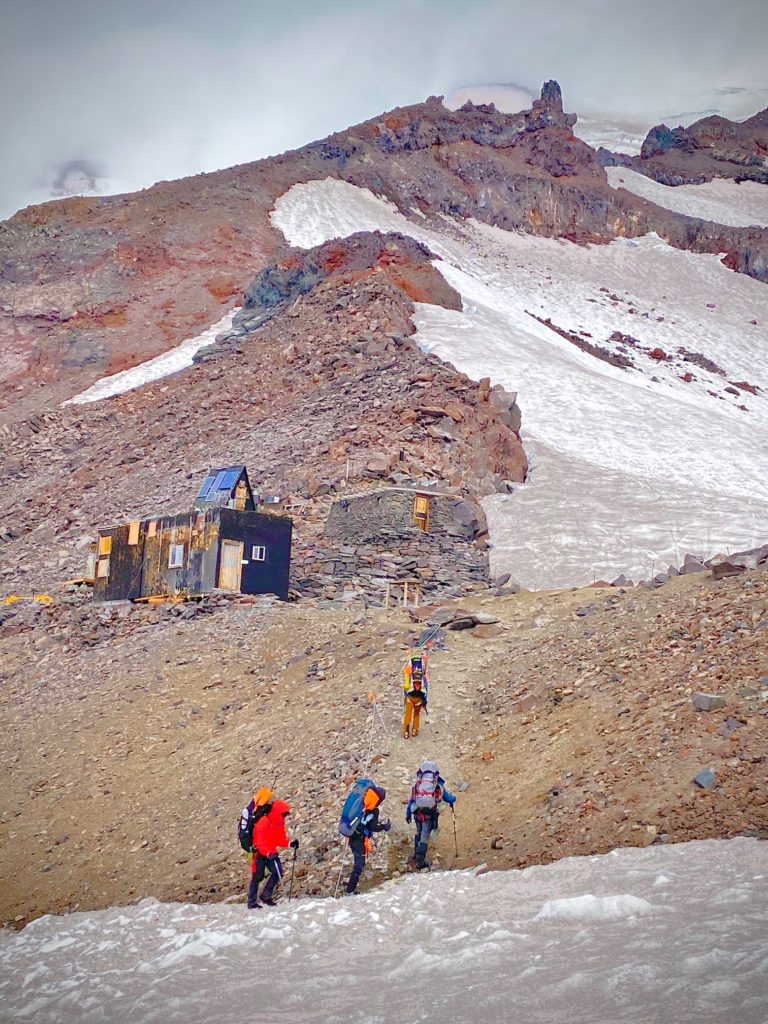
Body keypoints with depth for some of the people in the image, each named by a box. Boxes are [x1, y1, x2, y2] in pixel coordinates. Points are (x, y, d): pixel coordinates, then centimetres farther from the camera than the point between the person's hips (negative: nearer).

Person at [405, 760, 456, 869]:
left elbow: (411, 800, 11)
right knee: (424, 836, 1)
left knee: (419, 833, 24)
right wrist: (452, 799, 36)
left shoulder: (417, 785, 9)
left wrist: (408, 814, 18)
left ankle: (417, 854, 37)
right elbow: (448, 798, 12)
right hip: (430, 814, -3)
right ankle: (420, 860, -3)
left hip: (417, 813, 3)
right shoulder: (438, 786, 2)